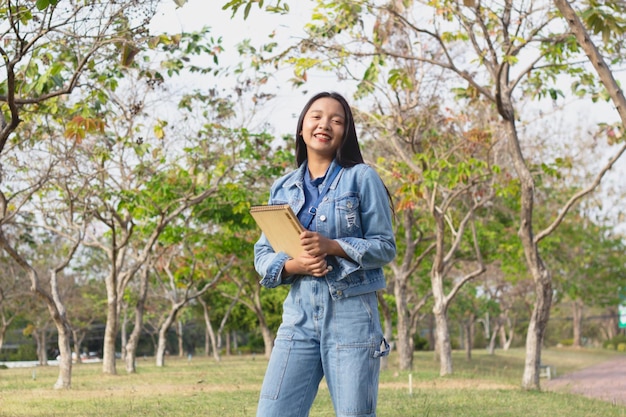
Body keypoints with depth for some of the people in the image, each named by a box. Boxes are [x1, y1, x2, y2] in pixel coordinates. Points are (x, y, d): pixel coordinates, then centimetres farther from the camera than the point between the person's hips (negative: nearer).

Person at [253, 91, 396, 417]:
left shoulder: (362, 178, 1)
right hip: (299, 313, 3)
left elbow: (385, 247, -2)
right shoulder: (283, 188, 12)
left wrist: (332, 247, -17)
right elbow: (262, 254, 10)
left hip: (351, 313, -3)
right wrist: (293, 265, -11)